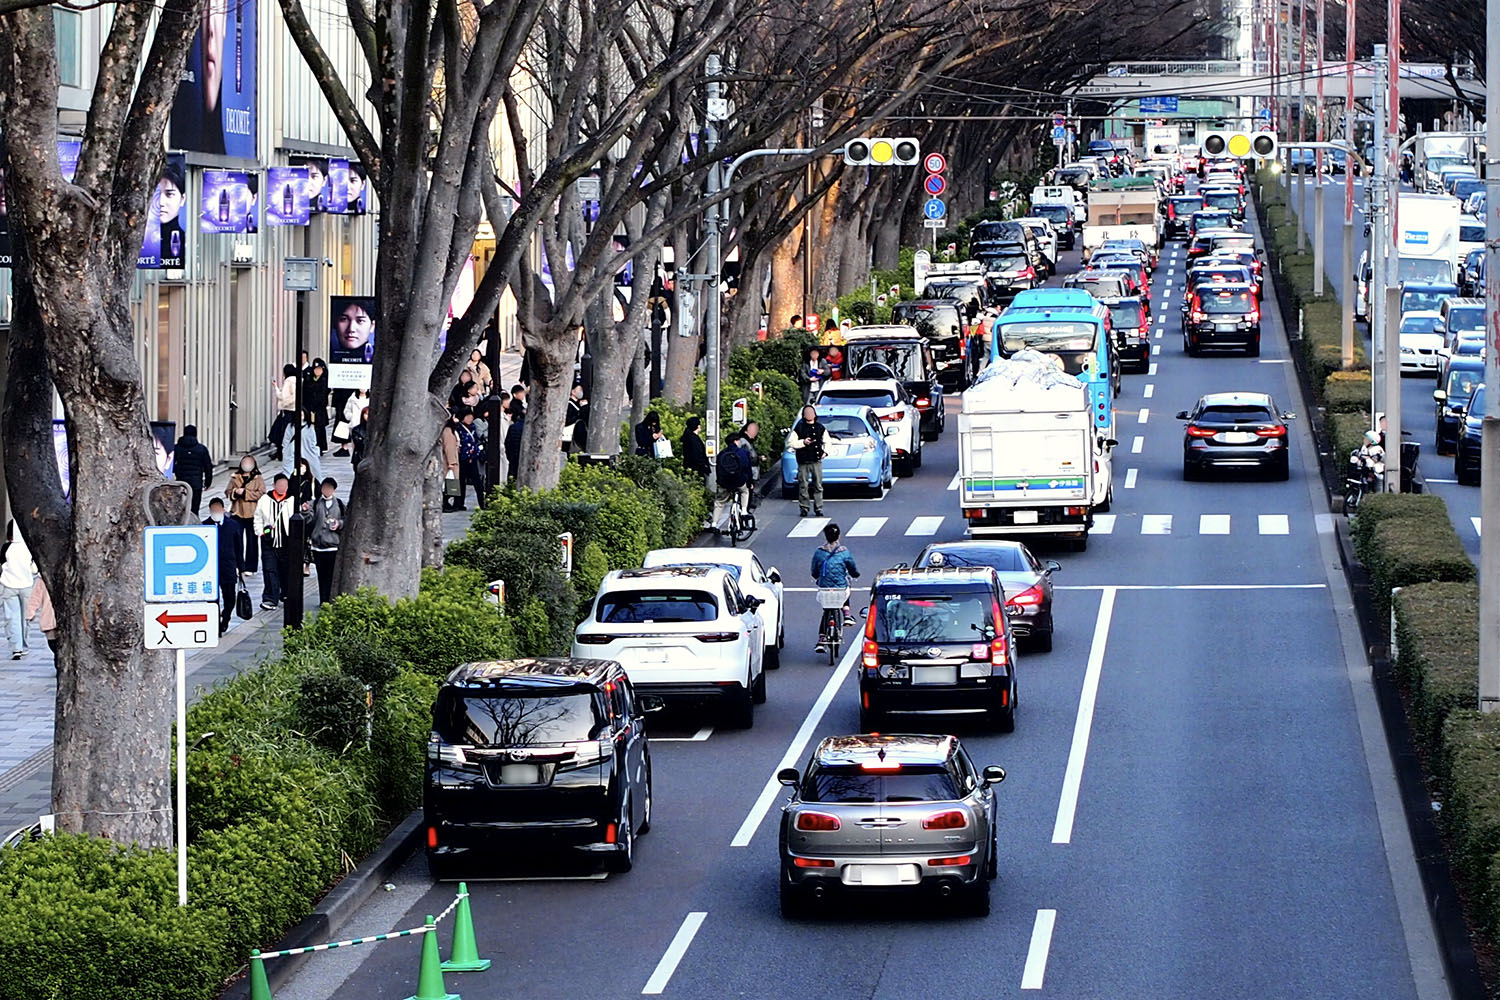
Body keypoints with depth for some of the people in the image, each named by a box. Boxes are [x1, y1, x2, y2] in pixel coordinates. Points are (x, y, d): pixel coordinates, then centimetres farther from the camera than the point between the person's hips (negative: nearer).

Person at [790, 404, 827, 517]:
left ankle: (818, 509, 3)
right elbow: (792, 443, 0)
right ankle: (804, 508, 6)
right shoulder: (799, 428, 4)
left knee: (818, 486, -1)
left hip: (817, 461, 2)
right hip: (803, 461, -2)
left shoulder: (820, 428, 12)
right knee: (803, 486, -2)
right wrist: (803, 442, -15)